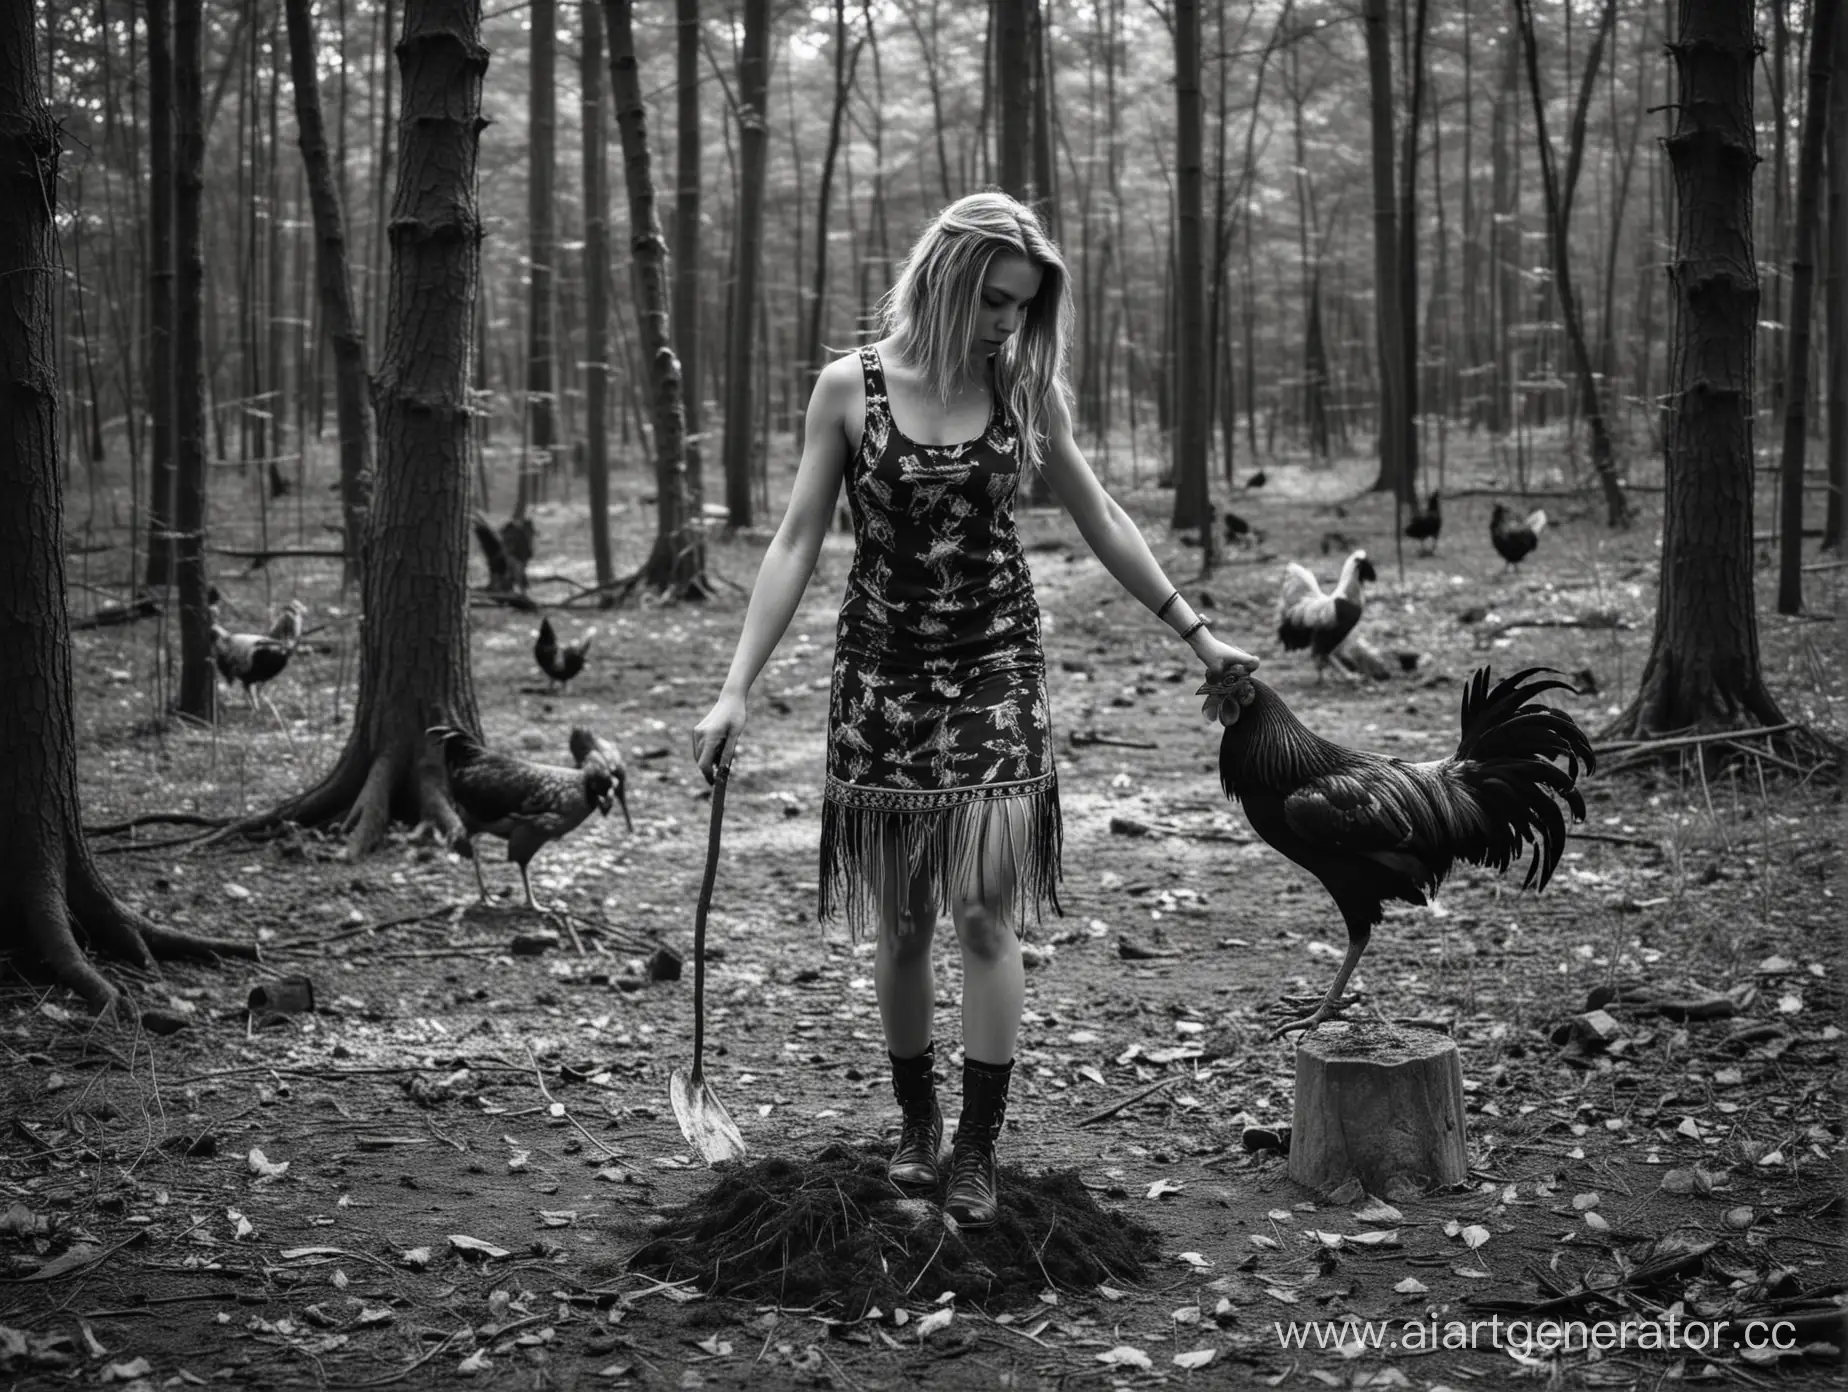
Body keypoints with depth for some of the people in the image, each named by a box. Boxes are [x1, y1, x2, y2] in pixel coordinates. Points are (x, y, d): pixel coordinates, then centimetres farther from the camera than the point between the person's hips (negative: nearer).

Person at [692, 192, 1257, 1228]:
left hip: (996, 671, 0)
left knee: (985, 911, -7)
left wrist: (1197, 634, 15)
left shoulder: (1026, 390, -1)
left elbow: (1102, 520, 11)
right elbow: (798, 544, -3)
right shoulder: (851, 388, -4)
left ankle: (977, 1150, 2)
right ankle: (918, 1125, 23)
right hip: (884, 674, 0)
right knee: (901, 923, 5)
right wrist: (738, 689, -9)